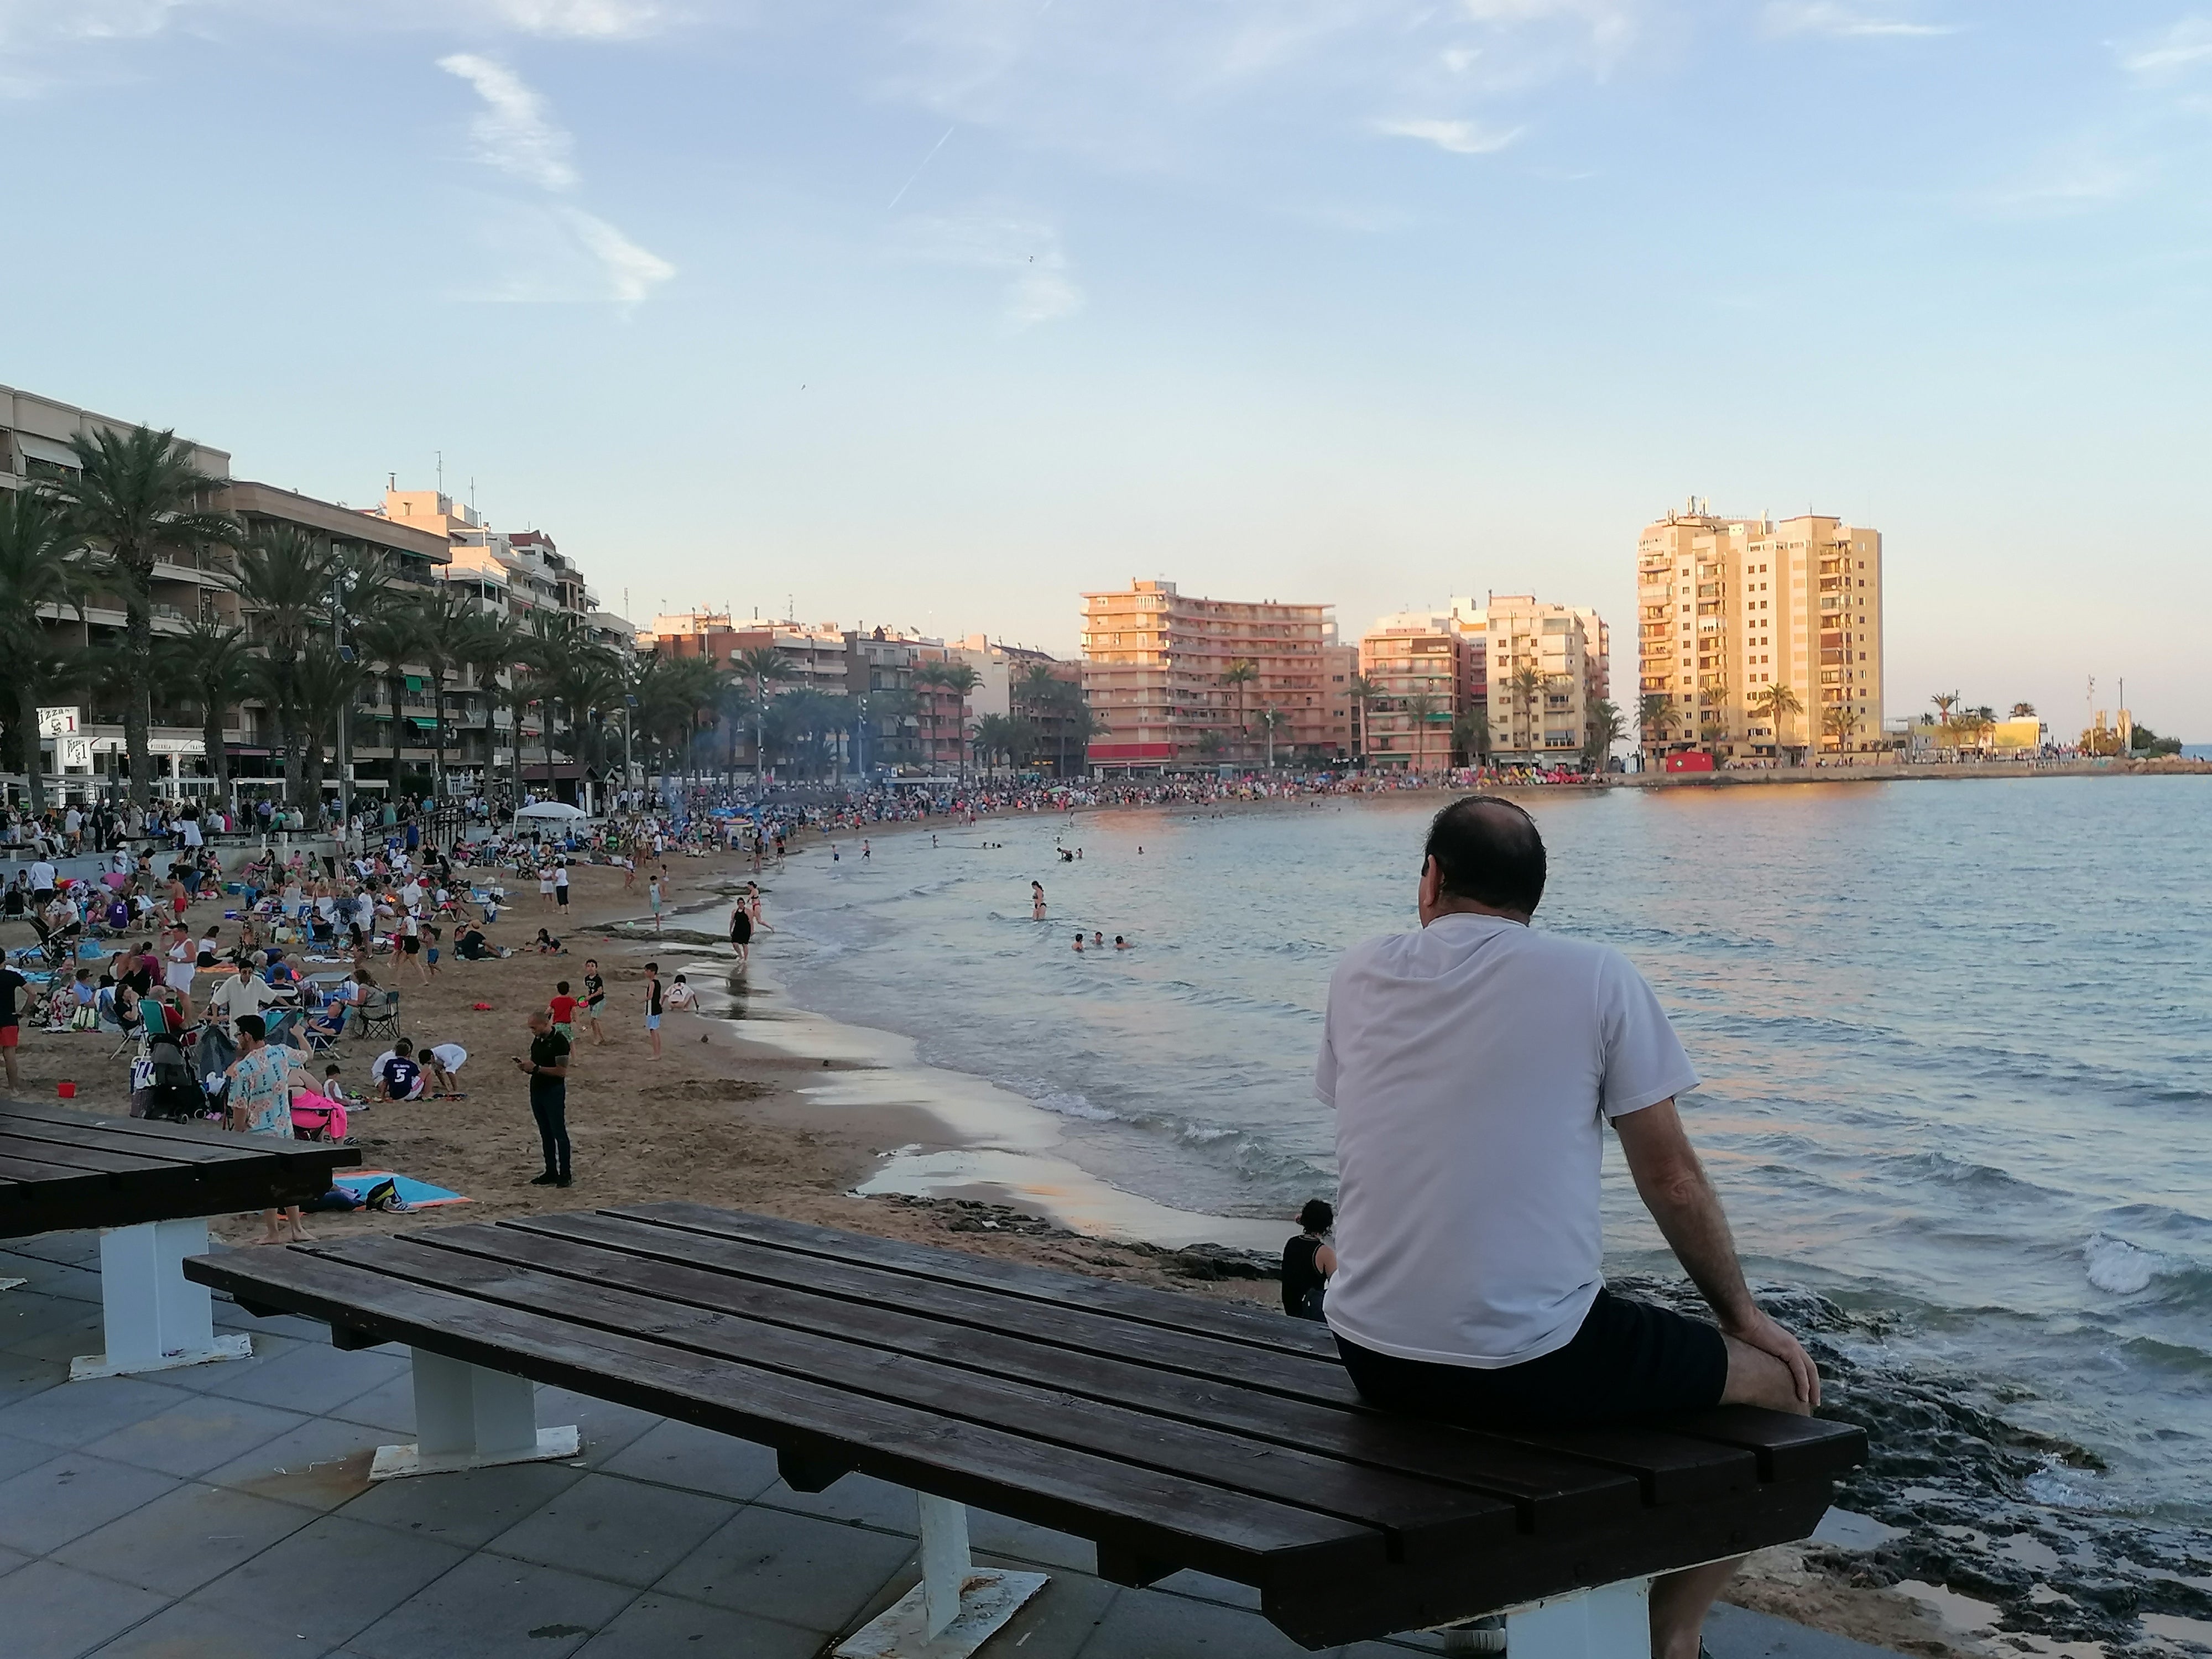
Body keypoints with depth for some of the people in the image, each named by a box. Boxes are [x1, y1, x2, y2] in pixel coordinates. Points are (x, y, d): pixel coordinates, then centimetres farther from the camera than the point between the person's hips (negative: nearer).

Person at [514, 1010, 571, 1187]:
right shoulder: (537, 1041, 11)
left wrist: (536, 1068, -19)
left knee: (559, 1133, -4)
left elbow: (561, 1071, -19)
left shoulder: (559, 1041, -15)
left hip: (554, 1092, -8)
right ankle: (551, 1173, 18)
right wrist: (525, 1066, -2)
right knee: (545, 1134, 12)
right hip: (537, 1091, 8)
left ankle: (565, 1174, 0)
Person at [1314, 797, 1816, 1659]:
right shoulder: (1596, 975, -6)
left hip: (1372, 1358, 5)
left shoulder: (1360, 973, 4)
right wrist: (1745, 1315, 11)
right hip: (1527, 1366, -5)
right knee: (1778, 1378, 18)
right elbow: (1671, 1179, 0)